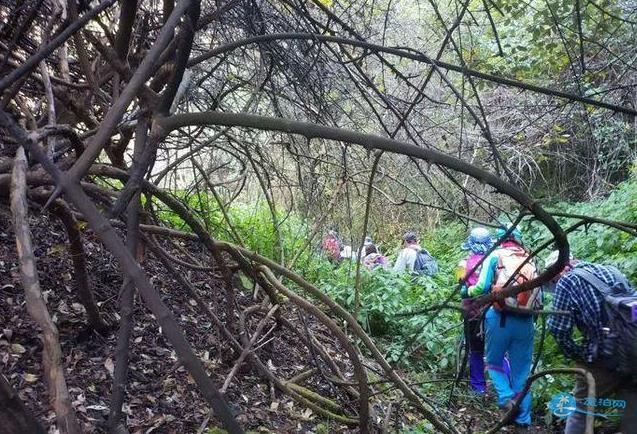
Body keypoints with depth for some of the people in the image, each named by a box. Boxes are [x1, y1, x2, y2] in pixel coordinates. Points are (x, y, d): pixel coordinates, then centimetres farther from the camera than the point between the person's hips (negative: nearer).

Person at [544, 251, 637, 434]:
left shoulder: (566, 282, -1)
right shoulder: (612, 270, 18)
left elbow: (559, 329, -8)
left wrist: (579, 356, 7)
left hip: (605, 358, -6)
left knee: (581, 410, 11)